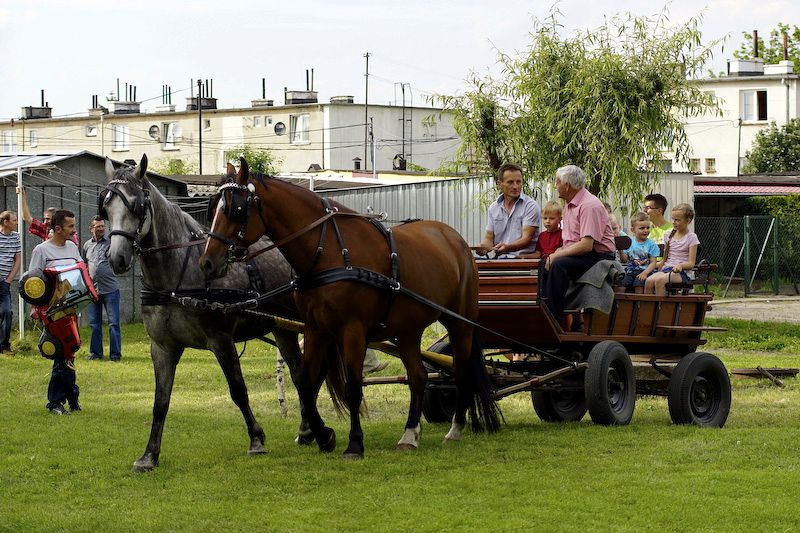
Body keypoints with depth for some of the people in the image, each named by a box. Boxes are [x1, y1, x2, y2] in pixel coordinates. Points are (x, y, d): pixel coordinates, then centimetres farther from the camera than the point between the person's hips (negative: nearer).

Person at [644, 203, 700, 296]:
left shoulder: (691, 237, 1)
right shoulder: (669, 236, 18)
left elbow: (691, 263, -5)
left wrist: (680, 265, -25)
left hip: (681, 272, -5)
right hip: (666, 269, 5)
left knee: (659, 280, -35)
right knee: (649, 281, -28)